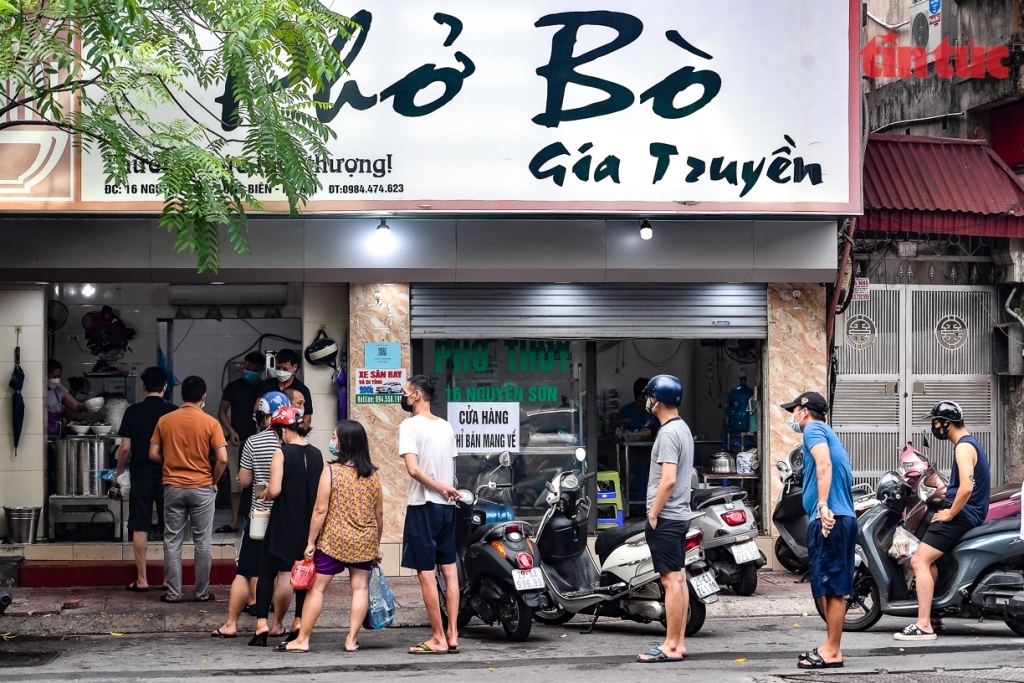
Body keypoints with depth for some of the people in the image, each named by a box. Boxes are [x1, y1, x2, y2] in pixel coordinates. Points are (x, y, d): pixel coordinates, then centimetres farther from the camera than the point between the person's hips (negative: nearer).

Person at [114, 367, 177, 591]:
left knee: (140, 529, 4)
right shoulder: (173, 412, -3)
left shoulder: (133, 412, -3)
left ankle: (141, 580, 4)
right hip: (167, 476, 1)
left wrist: (119, 473, 9)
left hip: (141, 475, 0)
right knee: (169, 530, 8)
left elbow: (125, 447, -4)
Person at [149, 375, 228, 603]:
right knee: (203, 542, 7)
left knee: (172, 542, 7)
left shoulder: (164, 421, -1)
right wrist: (214, 481, 4)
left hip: (173, 487, 2)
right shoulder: (210, 423, -7)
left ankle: (173, 593, 9)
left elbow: (154, 454, 1)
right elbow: (222, 459, -12)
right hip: (202, 488, -2)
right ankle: (202, 592, 11)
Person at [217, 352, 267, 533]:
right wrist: (231, 431, -6)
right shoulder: (233, 387, 6)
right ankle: (234, 522, 8)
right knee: (236, 484, 3)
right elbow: (222, 412, 9)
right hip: (236, 441, 1)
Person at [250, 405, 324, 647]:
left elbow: (274, 490, -19)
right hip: (309, 525, 4)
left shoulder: (281, 454, -12)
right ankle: (299, 622, 10)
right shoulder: (316, 454, 3)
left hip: (283, 523, -4)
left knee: (267, 573, 4)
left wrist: (265, 493, 1)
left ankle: (262, 624, -2)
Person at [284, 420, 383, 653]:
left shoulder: (331, 471, -12)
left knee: (316, 588, 4)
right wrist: (377, 545, 18)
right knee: (360, 588, 8)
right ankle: (351, 640, 6)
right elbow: (379, 513, 7)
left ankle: (302, 640, 6)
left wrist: (311, 542, -5)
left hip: (334, 540, -4)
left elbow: (320, 510, -12)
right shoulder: (372, 475, 2)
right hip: (365, 542, 4)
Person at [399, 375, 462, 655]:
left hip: (423, 505, -7)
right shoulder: (446, 427, 11)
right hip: (447, 506, 7)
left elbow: (414, 469, -21)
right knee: (449, 569, 10)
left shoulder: (410, 426, -11)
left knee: (426, 572, -2)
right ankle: (452, 634, 10)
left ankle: (438, 638, -1)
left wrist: (441, 488, -13)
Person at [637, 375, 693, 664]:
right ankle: (678, 643, 14)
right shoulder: (683, 429, 15)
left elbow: (668, 480, -23)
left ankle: (671, 646, -7)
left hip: (665, 518, -10)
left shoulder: (668, 433, -16)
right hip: (680, 515, 10)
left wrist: (653, 514, -16)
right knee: (678, 579, 10)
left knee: (671, 580, -8)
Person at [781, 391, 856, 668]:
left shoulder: (814, 429, -3)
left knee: (832, 588, -7)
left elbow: (824, 464, -21)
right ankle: (831, 646, 18)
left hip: (829, 518, -10)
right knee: (830, 588, 13)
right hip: (840, 517, 10)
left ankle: (832, 652, -4)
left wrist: (823, 505, -29)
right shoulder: (828, 434, 26)